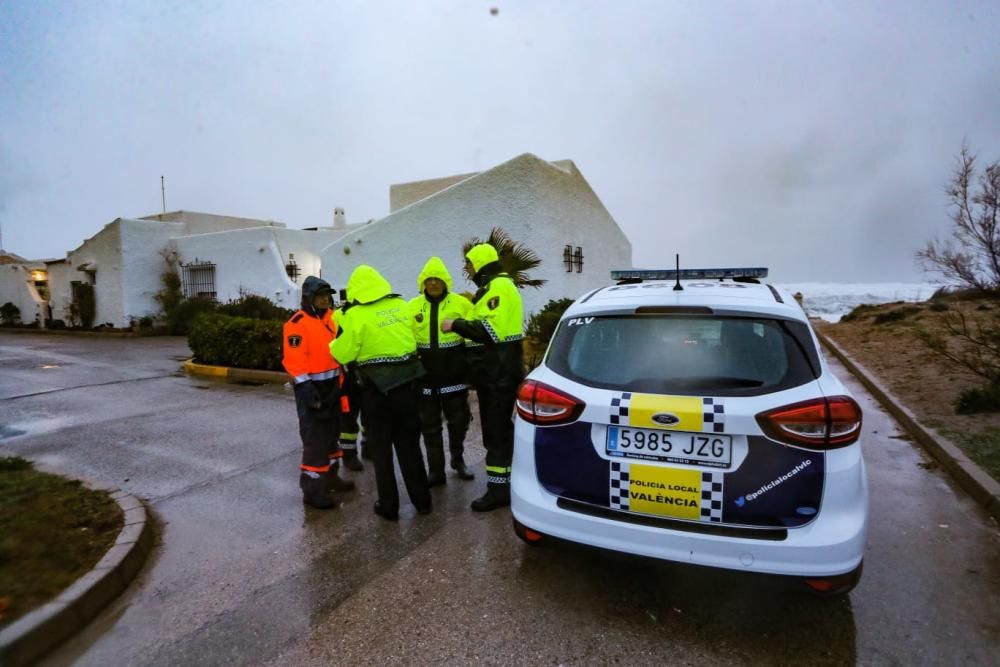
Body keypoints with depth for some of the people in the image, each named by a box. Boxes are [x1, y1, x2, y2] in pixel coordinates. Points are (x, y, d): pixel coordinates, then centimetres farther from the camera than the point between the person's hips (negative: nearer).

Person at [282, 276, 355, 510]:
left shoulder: (331, 318, 9)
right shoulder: (297, 324, -16)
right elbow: (294, 360, -21)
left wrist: (340, 379, 18)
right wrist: (306, 388, -27)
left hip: (331, 386, 9)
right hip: (312, 388, -9)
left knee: (331, 433, 19)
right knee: (315, 438, -6)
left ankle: (330, 477, 35)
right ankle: (313, 490, 3)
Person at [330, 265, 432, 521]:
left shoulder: (356, 315, -11)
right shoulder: (401, 306, 4)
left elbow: (342, 355, -7)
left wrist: (334, 344, 12)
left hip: (377, 388, -4)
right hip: (408, 383, 5)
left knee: (380, 448, 9)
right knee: (409, 444, 16)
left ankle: (388, 505, 16)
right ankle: (422, 500, 24)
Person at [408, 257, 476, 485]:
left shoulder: (461, 303, -4)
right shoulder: (412, 306, 3)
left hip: (454, 374, -1)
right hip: (425, 375, 2)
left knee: (458, 420, 12)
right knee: (430, 424, 9)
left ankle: (458, 459, 36)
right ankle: (436, 470, 21)